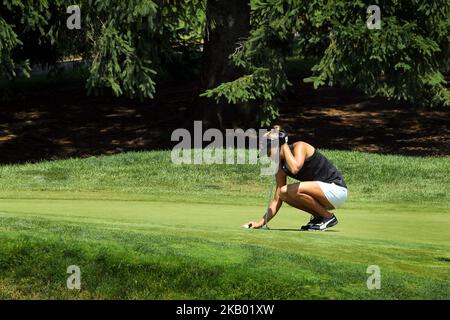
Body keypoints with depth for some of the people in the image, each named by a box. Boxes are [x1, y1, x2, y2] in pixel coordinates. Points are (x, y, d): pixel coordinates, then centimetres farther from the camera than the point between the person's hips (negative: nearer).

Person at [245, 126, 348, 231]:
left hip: (336, 189, -8)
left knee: (291, 190, -25)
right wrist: (261, 222, -4)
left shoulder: (300, 147, -15)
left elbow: (295, 168, -37)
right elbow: (277, 200, 6)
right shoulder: (280, 167, 5)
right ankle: (318, 216, 8)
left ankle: (328, 217, -9)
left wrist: (284, 145, -24)